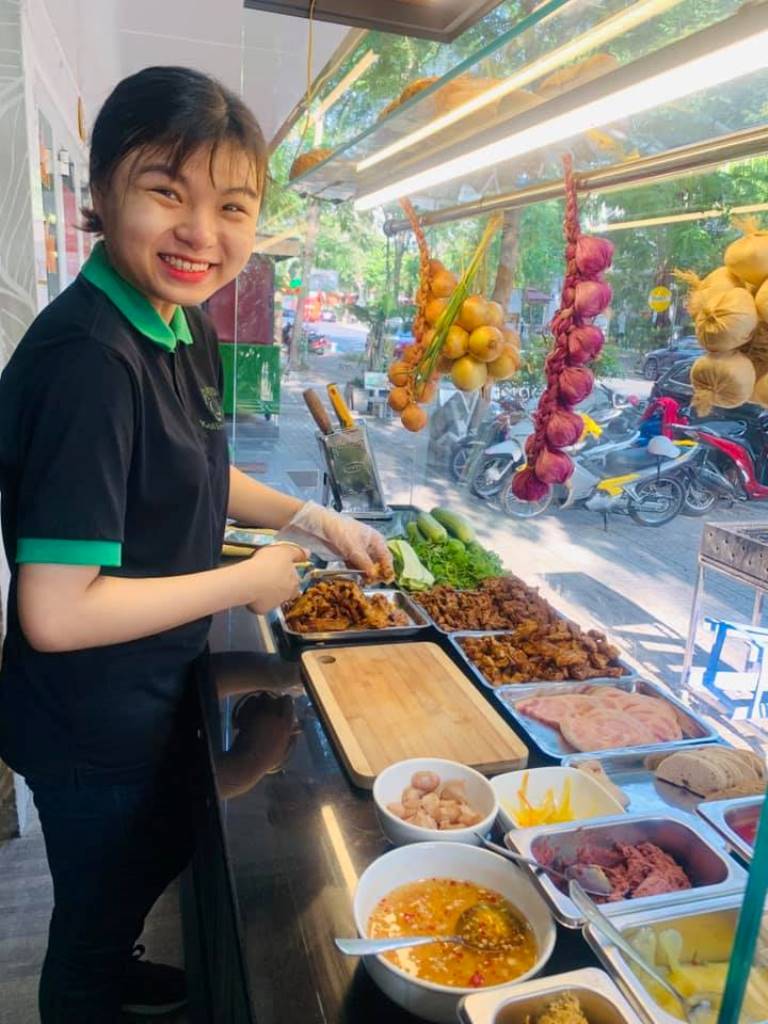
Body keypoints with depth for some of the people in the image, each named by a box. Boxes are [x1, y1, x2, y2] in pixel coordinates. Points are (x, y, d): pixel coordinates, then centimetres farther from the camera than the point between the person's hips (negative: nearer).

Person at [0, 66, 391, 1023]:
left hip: (155, 692, 9)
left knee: (165, 847, 33)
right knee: (96, 901, 20)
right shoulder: (87, 359, -31)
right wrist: (246, 580, -21)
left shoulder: (187, 325, -3)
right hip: (92, 727, -9)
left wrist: (308, 518, 1)